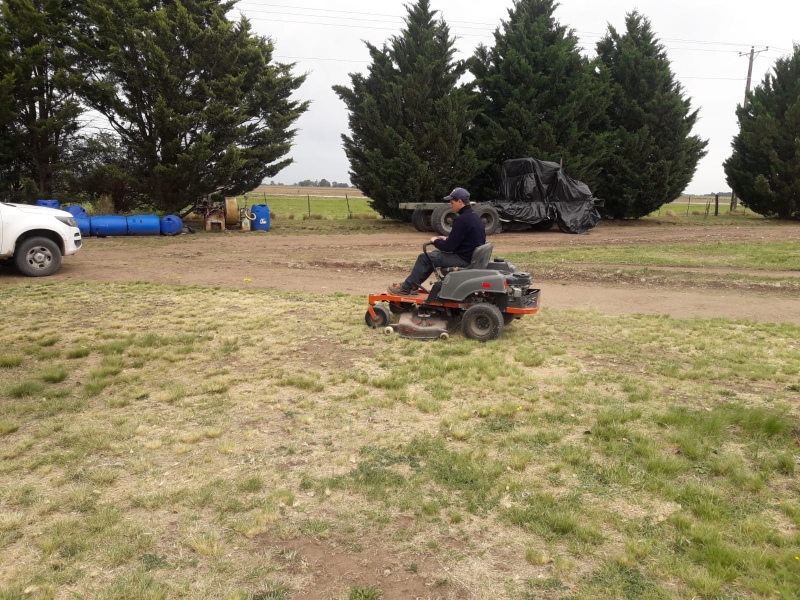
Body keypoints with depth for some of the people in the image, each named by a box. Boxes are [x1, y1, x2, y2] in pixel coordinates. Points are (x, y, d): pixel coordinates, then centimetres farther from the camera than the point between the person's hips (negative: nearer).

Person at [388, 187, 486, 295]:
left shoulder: (462, 220, -22)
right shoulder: (474, 217, 10)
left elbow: (448, 247, -20)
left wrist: (435, 241, -1)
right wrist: (447, 239, 12)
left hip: (464, 259, -10)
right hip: (473, 255, 10)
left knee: (425, 258, -2)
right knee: (434, 254, 21)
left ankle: (406, 289, 10)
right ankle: (412, 285, 24)